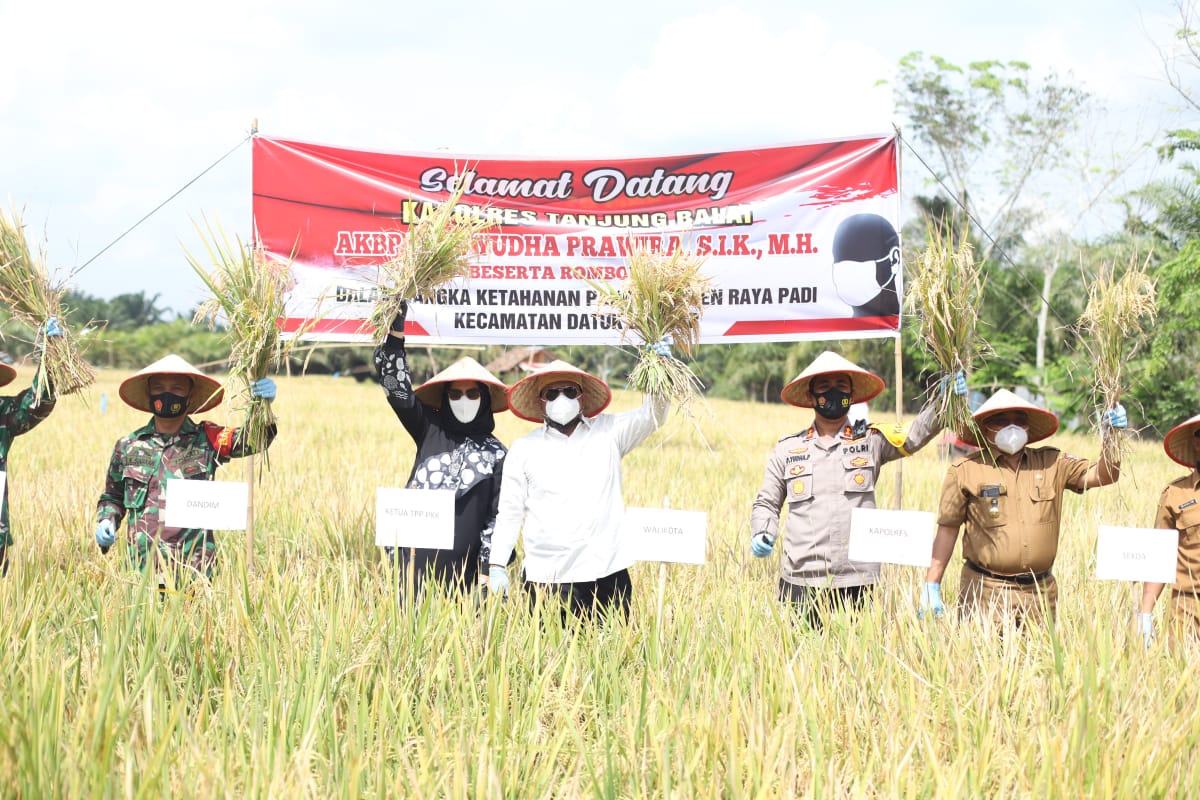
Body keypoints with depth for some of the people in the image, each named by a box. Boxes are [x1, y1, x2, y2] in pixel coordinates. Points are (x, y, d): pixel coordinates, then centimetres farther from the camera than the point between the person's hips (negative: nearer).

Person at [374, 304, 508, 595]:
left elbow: (498, 516, 4)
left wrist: (490, 570, -4)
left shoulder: (496, 454, 6)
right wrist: (395, 330, -9)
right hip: (414, 558, 1)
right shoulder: (430, 431, 9)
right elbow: (397, 388, 0)